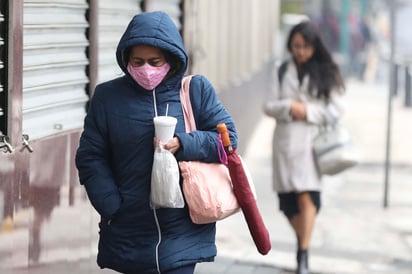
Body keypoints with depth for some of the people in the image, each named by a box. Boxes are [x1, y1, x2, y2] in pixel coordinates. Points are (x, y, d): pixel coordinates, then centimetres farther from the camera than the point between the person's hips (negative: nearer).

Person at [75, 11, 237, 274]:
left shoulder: (197, 89, 0)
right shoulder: (108, 96, 2)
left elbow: (227, 136, 0)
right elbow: (90, 158, 4)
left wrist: (182, 144, -17)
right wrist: (112, 206, -7)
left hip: (183, 232, -1)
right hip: (128, 233, 1)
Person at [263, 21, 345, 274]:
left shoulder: (326, 73, 2)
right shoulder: (284, 70, 9)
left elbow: (336, 110, 0)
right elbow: (269, 105, 7)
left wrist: (308, 111, -12)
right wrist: (288, 107, -12)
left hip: (311, 142, -3)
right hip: (285, 141, 3)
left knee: (307, 197, -15)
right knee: (288, 201, 6)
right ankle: (302, 242, 29)